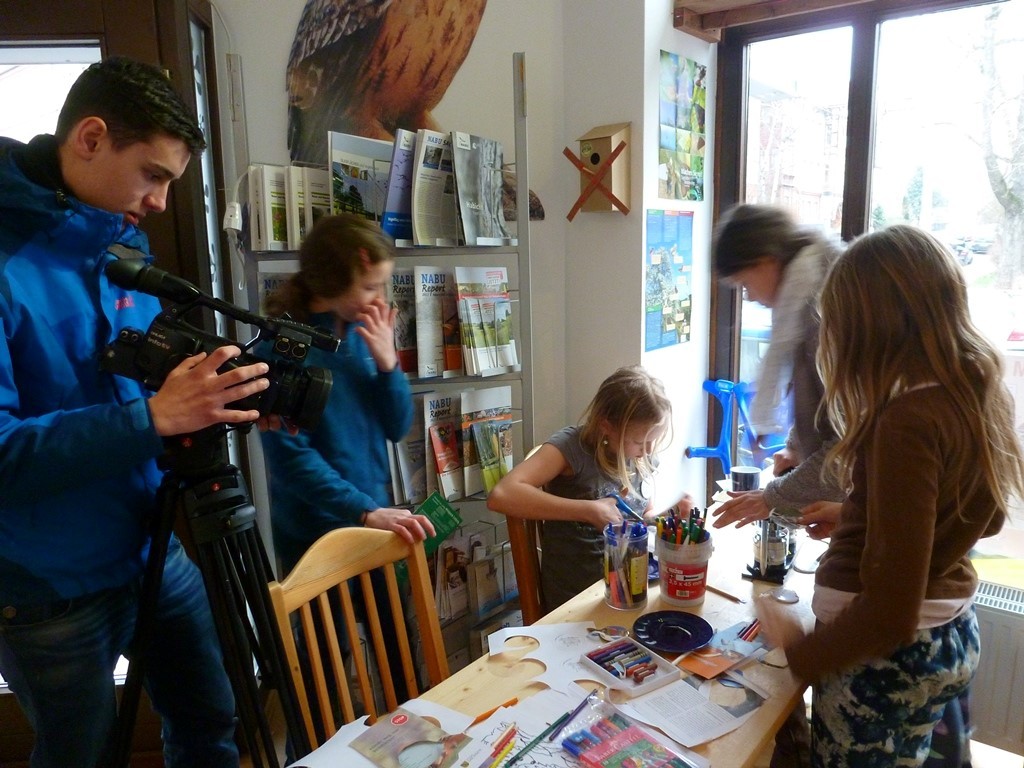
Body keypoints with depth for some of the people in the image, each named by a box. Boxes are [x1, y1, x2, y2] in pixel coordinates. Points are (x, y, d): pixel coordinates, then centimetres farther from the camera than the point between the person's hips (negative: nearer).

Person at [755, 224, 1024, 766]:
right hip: (953, 636, 8)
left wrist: (801, 653, -13)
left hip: (887, 654, -8)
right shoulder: (980, 393, -1)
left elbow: (890, 613, -28)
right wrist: (854, 516, 18)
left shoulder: (907, 419, -28)